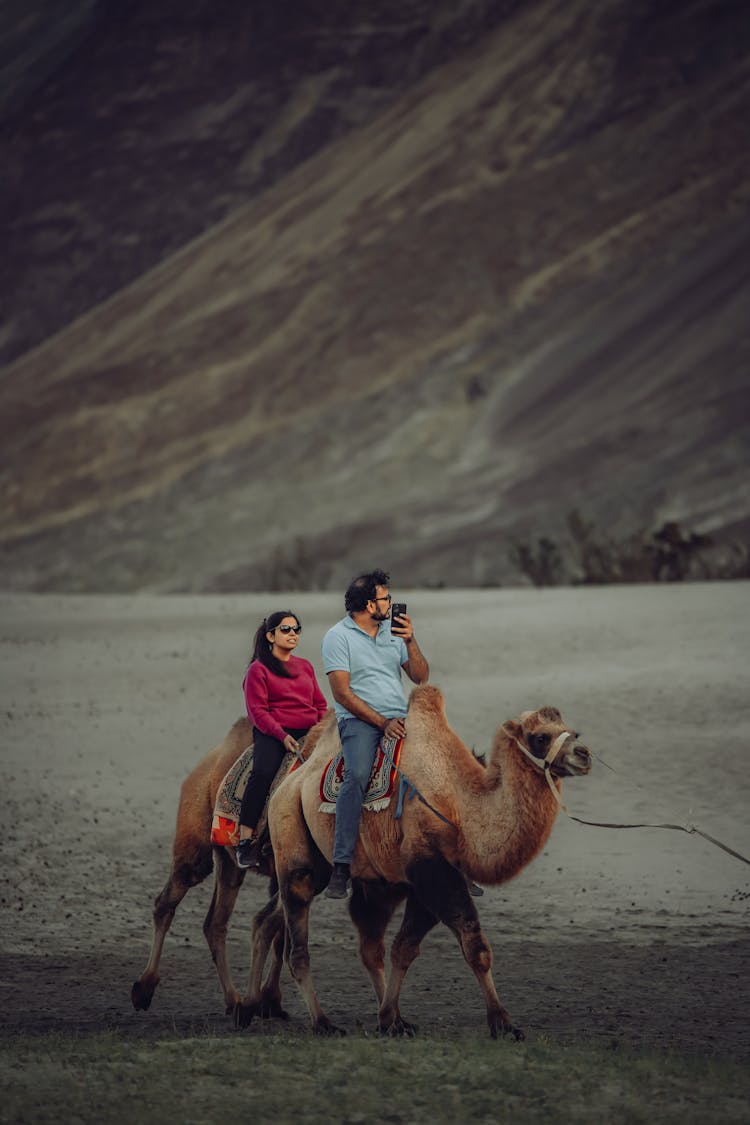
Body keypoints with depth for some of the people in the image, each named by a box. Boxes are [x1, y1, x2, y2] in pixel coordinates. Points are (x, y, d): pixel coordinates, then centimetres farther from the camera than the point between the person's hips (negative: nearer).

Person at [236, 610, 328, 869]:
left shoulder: (305, 667, 23)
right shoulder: (258, 670, 5)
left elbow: (321, 704, 25)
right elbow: (257, 711, -4)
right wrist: (282, 736, -16)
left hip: (308, 732, 5)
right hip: (271, 733, -5)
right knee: (262, 772, -33)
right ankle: (246, 839, -29)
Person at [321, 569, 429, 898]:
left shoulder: (393, 631, 18)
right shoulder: (339, 636, 1)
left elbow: (421, 678, 15)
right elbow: (342, 693, -6)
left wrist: (410, 641, -1)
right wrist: (382, 723, -13)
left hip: (399, 718, 5)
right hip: (358, 719, -5)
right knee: (357, 775, -32)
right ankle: (341, 869, -33)